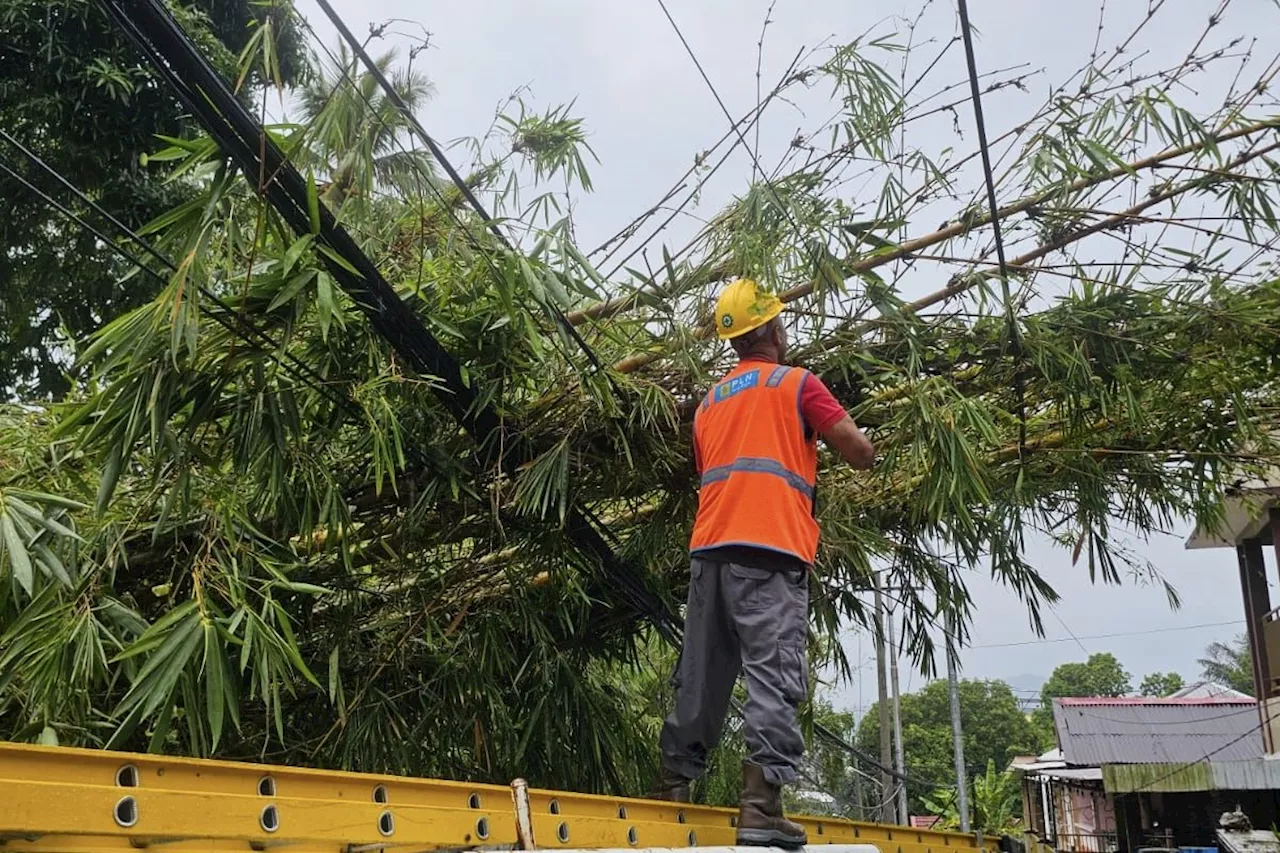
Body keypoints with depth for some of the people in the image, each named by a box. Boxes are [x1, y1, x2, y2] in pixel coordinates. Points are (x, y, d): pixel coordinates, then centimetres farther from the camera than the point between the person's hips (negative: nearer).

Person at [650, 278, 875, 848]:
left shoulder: (710, 401, 24)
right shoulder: (797, 384, 5)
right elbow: (861, 454, 3)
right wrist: (841, 437, 23)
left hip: (710, 548, 6)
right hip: (769, 549, -6)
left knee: (699, 679, 11)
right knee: (774, 680, -8)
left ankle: (674, 789, 16)